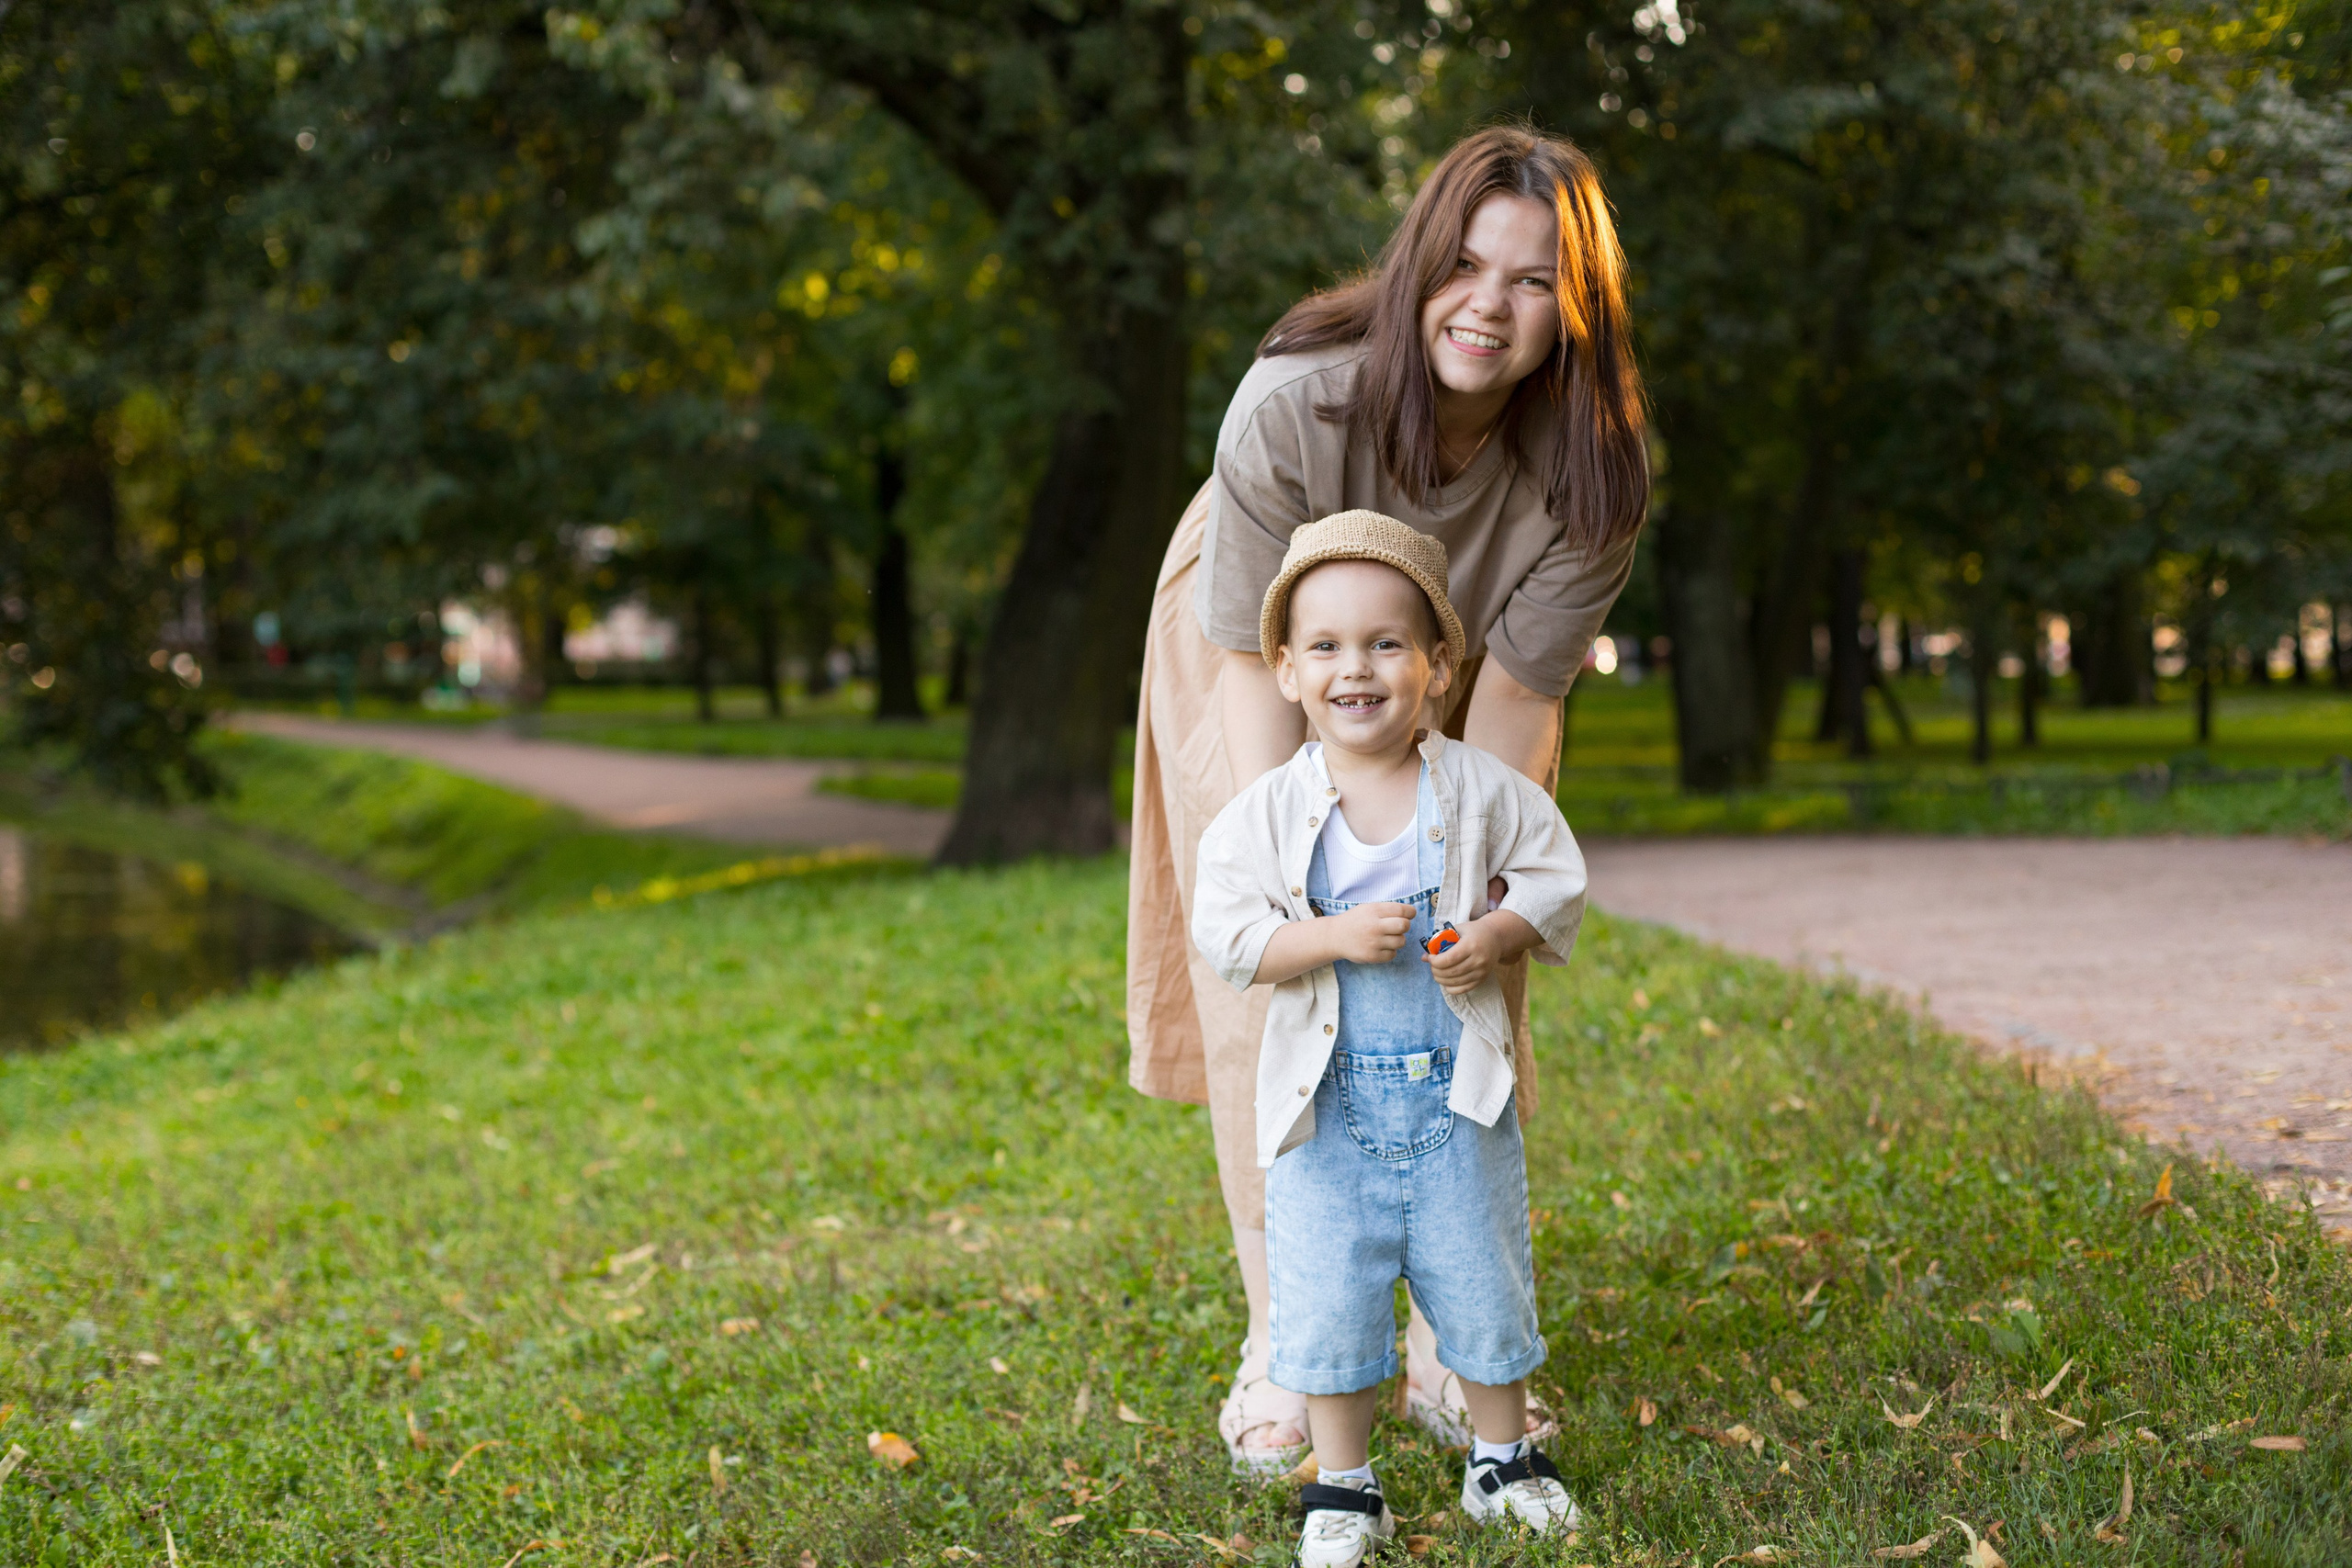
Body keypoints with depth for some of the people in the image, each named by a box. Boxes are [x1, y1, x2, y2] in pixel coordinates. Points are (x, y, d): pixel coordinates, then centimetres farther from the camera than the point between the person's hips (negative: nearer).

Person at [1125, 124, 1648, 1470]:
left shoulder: (1593, 477, -28)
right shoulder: (1294, 402, -36)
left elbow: (1512, 697, -24)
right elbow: (1259, 664, -32)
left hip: (1449, 699, 2)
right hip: (1259, 661, -2)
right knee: (1260, 994, -9)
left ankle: (1455, 1347, 9)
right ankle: (1286, 1353, 0)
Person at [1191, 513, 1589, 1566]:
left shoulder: (1482, 791, -5)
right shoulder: (1266, 812, -8)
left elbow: (1555, 876, 3)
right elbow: (1227, 937, -11)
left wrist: (1497, 935, -16)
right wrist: (1337, 937, -24)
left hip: (1455, 1087, 1)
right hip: (1327, 1097, -1)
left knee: (1482, 1282, 12)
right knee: (1328, 1298, 4)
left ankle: (1504, 1460, 33)